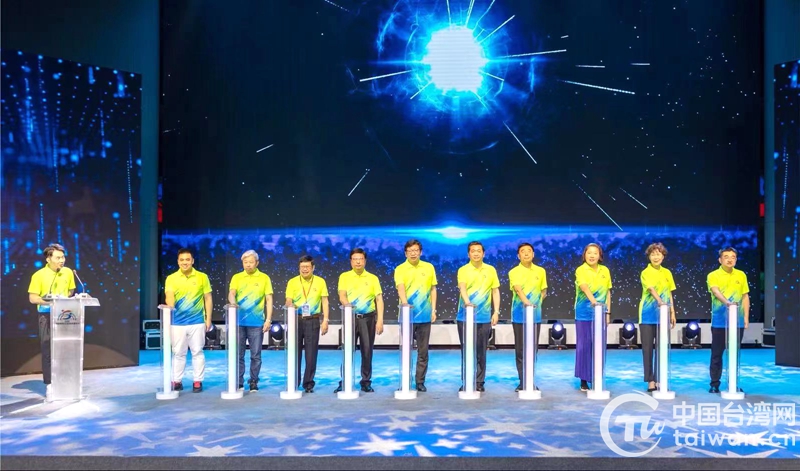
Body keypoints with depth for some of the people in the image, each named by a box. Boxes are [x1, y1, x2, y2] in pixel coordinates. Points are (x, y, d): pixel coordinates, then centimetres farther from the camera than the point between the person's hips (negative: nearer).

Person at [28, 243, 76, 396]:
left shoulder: (68, 272, 4)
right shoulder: (39, 275, -8)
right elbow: (32, 298, -8)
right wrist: (50, 301, -21)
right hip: (47, 315, -3)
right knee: (47, 350, -1)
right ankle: (49, 383, 5)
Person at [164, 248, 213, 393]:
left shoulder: (202, 277, 2)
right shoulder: (171, 278, 1)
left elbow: (208, 299, 5)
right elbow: (169, 296, -13)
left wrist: (208, 319, 0)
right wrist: (170, 306, -36)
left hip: (197, 321, 0)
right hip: (178, 322, 0)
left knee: (197, 352, 5)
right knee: (178, 353, 8)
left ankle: (198, 381, 13)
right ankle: (177, 381, 18)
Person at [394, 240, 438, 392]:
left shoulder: (429, 267, 6)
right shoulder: (400, 269, -2)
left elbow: (433, 289, 10)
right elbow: (400, 288, -17)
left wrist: (434, 310, 3)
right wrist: (404, 303, -35)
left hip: (425, 316, 2)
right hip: (407, 315, -2)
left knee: (423, 351, 7)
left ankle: (420, 381, 16)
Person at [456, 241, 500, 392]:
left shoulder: (490, 270, 7)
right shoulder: (463, 270, 1)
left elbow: (495, 291, 9)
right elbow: (462, 288, -15)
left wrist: (496, 312, 1)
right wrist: (467, 302, -35)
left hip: (484, 317, 1)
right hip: (465, 316, -1)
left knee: (481, 351, 4)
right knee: (466, 350, 4)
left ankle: (479, 382, 14)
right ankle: (466, 382, 12)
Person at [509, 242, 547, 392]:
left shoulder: (540, 271, 7)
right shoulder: (514, 272, -5)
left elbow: (543, 291, 16)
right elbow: (518, 289, -22)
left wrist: (537, 304, 0)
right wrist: (526, 301, -39)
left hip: (535, 315, 3)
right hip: (519, 315, -3)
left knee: (533, 348, 5)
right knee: (520, 349, 1)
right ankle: (522, 381, 7)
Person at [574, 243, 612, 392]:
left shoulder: (605, 271, 7)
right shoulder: (580, 270, -7)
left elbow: (608, 292, 11)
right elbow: (584, 287, -25)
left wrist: (608, 312, 5)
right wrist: (593, 300, -42)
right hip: (584, 314, -3)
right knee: (584, 346, 0)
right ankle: (584, 380, 9)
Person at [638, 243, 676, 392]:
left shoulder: (667, 273, 10)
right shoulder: (645, 273, -6)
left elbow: (669, 294, 13)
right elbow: (651, 289, -23)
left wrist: (672, 313, 9)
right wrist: (659, 301, -40)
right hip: (648, 316, -4)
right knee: (647, 348, -1)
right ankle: (650, 380, 5)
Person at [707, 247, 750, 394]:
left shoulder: (741, 275, 8)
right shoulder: (713, 276, -4)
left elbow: (745, 297, 11)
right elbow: (716, 292, -21)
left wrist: (746, 317, 5)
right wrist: (727, 302, -40)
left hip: (738, 321, 3)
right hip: (719, 321, -3)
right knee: (717, 354, 3)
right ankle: (715, 384, 10)